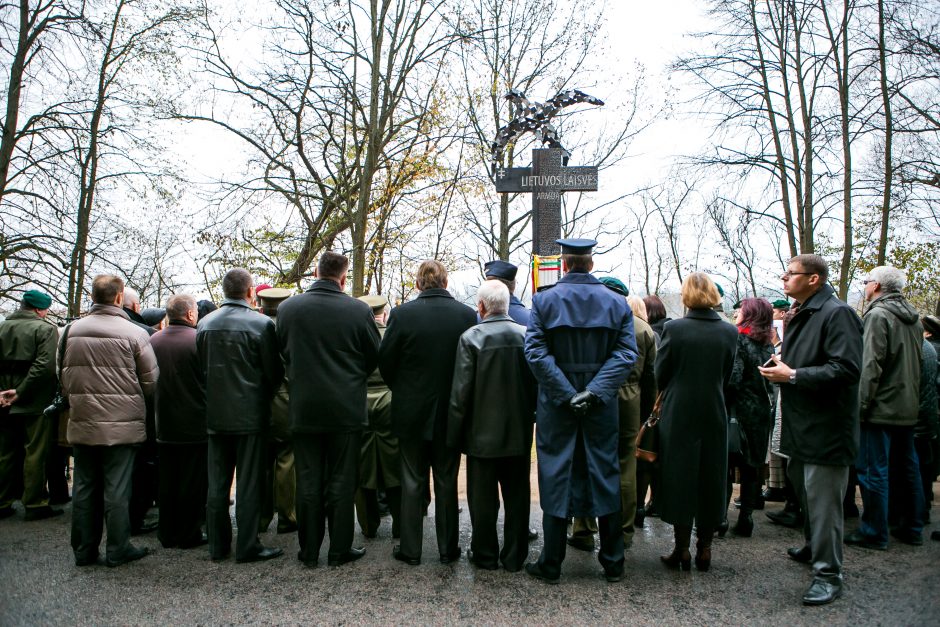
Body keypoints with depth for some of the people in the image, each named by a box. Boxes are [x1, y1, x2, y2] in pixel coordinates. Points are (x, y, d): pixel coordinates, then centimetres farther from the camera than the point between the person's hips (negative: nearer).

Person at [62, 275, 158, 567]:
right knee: (117, 489, 4)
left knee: (84, 487, 13)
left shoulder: (73, 330, 0)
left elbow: (63, 376, 8)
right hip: (121, 425, -4)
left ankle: (84, 550, 23)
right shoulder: (134, 333, -12)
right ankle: (118, 550, 13)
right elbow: (151, 382, -7)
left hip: (82, 423, 4)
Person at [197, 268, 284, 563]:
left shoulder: (205, 324, 2)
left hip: (216, 414, 5)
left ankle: (217, 545, 20)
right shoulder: (261, 324, -12)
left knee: (217, 484, 12)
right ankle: (247, 546, 8)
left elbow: (201, 368, 8)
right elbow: (275, 372, -8)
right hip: (251, 414, -4)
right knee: (249, 483, 3)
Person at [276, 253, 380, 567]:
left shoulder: (287, 308, -5)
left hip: (304, 409, 2)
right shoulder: (359, 310, -10)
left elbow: (282, 353, 8)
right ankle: (340, 550, 16)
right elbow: (374, 357, 0)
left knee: (308, 483, 11)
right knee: (341, 482, 8)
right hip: (346, 409, -2)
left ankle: (309, 551, 20)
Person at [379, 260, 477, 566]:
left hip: (411, 411, -1)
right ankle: (448, 548, 21)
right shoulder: (467, 314, -8)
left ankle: (410, 549, 18)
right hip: (450, 413, 1)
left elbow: (385, 362, -6)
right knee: (447, 481, 13)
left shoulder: (402, 314, -12)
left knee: (412, 481, 11)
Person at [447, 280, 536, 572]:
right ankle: (515, 556, 22)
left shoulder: (471, 337, -13)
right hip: (519, 431, 3)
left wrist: (454, 434, -3)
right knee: (517, 496, 13)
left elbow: (461, 390, -12)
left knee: (483, 497, 10)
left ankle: (485, 555, 20)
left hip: (483, 432, -3)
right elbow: (536, 383, 3)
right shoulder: (526, 335, -3)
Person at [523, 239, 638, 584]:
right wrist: (595, 391, -13)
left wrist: (566, 393, -13)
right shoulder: (617, 302, 1)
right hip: (602, 406, 2)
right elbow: (626, 354, -7)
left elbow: (536, 352, -13)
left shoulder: (544, 300, -5)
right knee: (605, 475, 12)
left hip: (556, 404, -1)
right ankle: (613, 562, 21)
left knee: (555, 478, 6)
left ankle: (550, 564, 14)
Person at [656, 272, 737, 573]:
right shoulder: (729, 332, -4)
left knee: (680, 478, 7)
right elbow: (727, 377, 4)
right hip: (715, 416, 3)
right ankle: (704, 548, 21)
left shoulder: (674, 329, -13)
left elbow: (660, 374, -5)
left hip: (678, 416, -2)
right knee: (710, 479, 13)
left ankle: (682, 549, 13)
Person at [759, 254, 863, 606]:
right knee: (805, 493, 22)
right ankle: (814, 547, 41)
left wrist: (793, 376, -23)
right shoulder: (798, 316, 14)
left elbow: (847, 369, -25)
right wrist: (780, 368, 7)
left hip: (825, 429, -9)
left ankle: (828, 574, 7)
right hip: (800, 426, 10)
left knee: (823, 501, -3)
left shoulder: (836, 313, -15)